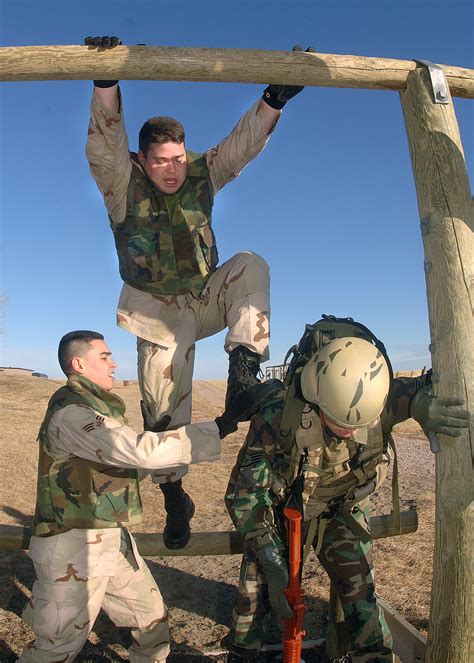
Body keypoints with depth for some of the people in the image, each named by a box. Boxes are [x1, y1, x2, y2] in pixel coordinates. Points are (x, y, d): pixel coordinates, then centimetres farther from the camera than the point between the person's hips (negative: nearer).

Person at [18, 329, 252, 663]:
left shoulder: (99, 406, 10)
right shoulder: (70, 412, -23)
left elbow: (128, 462, 17)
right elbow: (143, 451, -33)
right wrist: (217, 429, -29)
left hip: (114, 541, 9)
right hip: (74, 547, -9)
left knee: (153, 619, 17)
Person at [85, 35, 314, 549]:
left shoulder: (202, 175, -2)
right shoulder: (124, 184, -9)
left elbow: (243, 144, -7)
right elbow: (105, 143, -25)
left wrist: (273, 100, -18)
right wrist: (106, 84, -37)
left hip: (205, 298, 3)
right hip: (159, 313, -2)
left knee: (251, 266, -25)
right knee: (164, 409, 0)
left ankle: (244, 372, -30)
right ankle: (174, 497, 21)